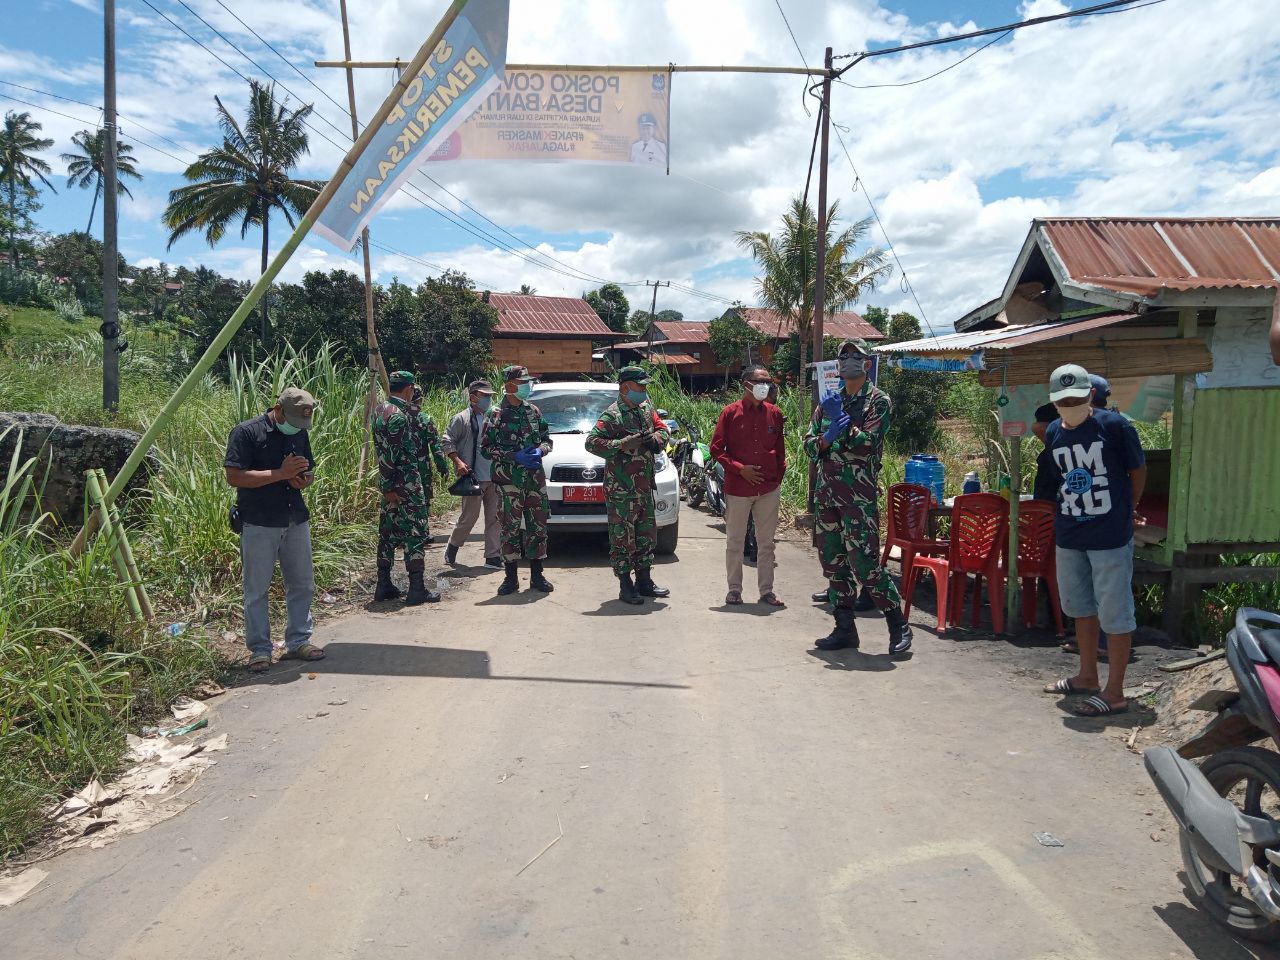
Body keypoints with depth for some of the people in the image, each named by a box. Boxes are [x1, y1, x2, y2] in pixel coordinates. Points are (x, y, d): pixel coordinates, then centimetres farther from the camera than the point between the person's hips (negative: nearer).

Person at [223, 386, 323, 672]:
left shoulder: (300, 434, 9)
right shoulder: (247, 432, -10)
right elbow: (234, 476, -17)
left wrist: (302, 479, -6)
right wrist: (281, 473, -22)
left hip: (296, 521, 6)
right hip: (259, 524, -6)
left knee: (303, 584, 11)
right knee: (257, 589, 3)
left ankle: (299, 640, 25)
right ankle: (260, 649, 15)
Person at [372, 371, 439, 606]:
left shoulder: (380, 409, 12)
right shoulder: (399, 415, -18)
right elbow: (389, 454, -21)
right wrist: (389, 487, -18)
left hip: (391, 483, 10)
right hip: (406, 484, -10)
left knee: (388, 531, 13)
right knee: (415, 533, -3)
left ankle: (384, 585, 19)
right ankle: (417, 589, 0)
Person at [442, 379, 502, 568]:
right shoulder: (462, 419, -2)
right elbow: (446, 442, -2)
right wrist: (458, 462, -13)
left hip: (494, 477, 5)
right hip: (473, 477, -5)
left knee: (495, 518, 4)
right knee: (469, 516, 0)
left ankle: (493, 556, 10)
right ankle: (452, 547, 23)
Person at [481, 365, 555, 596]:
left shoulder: (533, 411, 11)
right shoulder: (496, 414, -2)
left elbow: (547, 438, 17)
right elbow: (486, 448, -4)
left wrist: (540, 450, -5)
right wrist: (514, 456, -14)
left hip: (536, 478, 4)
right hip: (509, 480, -4)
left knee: (538, 525, 6)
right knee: (510, 527, -2)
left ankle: (537, 575, 16)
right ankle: (511, 578, 9)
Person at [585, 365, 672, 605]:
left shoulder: (646, 409, 12)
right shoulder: (612, 415, -11)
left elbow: (663, 428, 19)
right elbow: (591, 443, -18)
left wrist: (657, 439, -4)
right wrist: (623, 444, -25)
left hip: (645, 487, 8)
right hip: (620, 489, -8)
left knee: (647, 534, 14)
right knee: (622, 538, -2)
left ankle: (644, 581, 26)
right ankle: (625, 587, 7)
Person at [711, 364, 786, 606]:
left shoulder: (774, 413, 5)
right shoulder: (730, 413, -4)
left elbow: (780, 449, 14)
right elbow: (716, 449, -4)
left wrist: (779, 475, 6)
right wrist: (739, 468, -13)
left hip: (769, 488, 3)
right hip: (738, 488, -3)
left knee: (766, 542, 9)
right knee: (735, 541, 7)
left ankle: (766, 590, 18)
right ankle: (734, 589, 18)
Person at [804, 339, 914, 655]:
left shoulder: (878, 401, 0)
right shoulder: (829, 401, 17)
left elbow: (868, 444, -12)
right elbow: (809, 443, 9)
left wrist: (842, 422, -19)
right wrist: (827, 438, -11)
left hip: (859, 495, -6)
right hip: (826, 493, 6)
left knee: (864, 563, -11)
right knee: (833, 563, 9)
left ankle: (899, 626, 3)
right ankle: (844, 629, 18)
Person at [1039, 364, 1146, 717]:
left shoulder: (1114, 425, -11)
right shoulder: (1053, 433, 5)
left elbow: (1138, 470, 0)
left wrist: (1126, 510, 8)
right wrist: (1075, 509, 9)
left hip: (1111, 536, -6)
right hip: (1069, 536, 6)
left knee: (1114, 613, 0)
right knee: (1081, 607, 18)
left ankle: (1114, 692, 8)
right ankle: (1087, 676, 35)